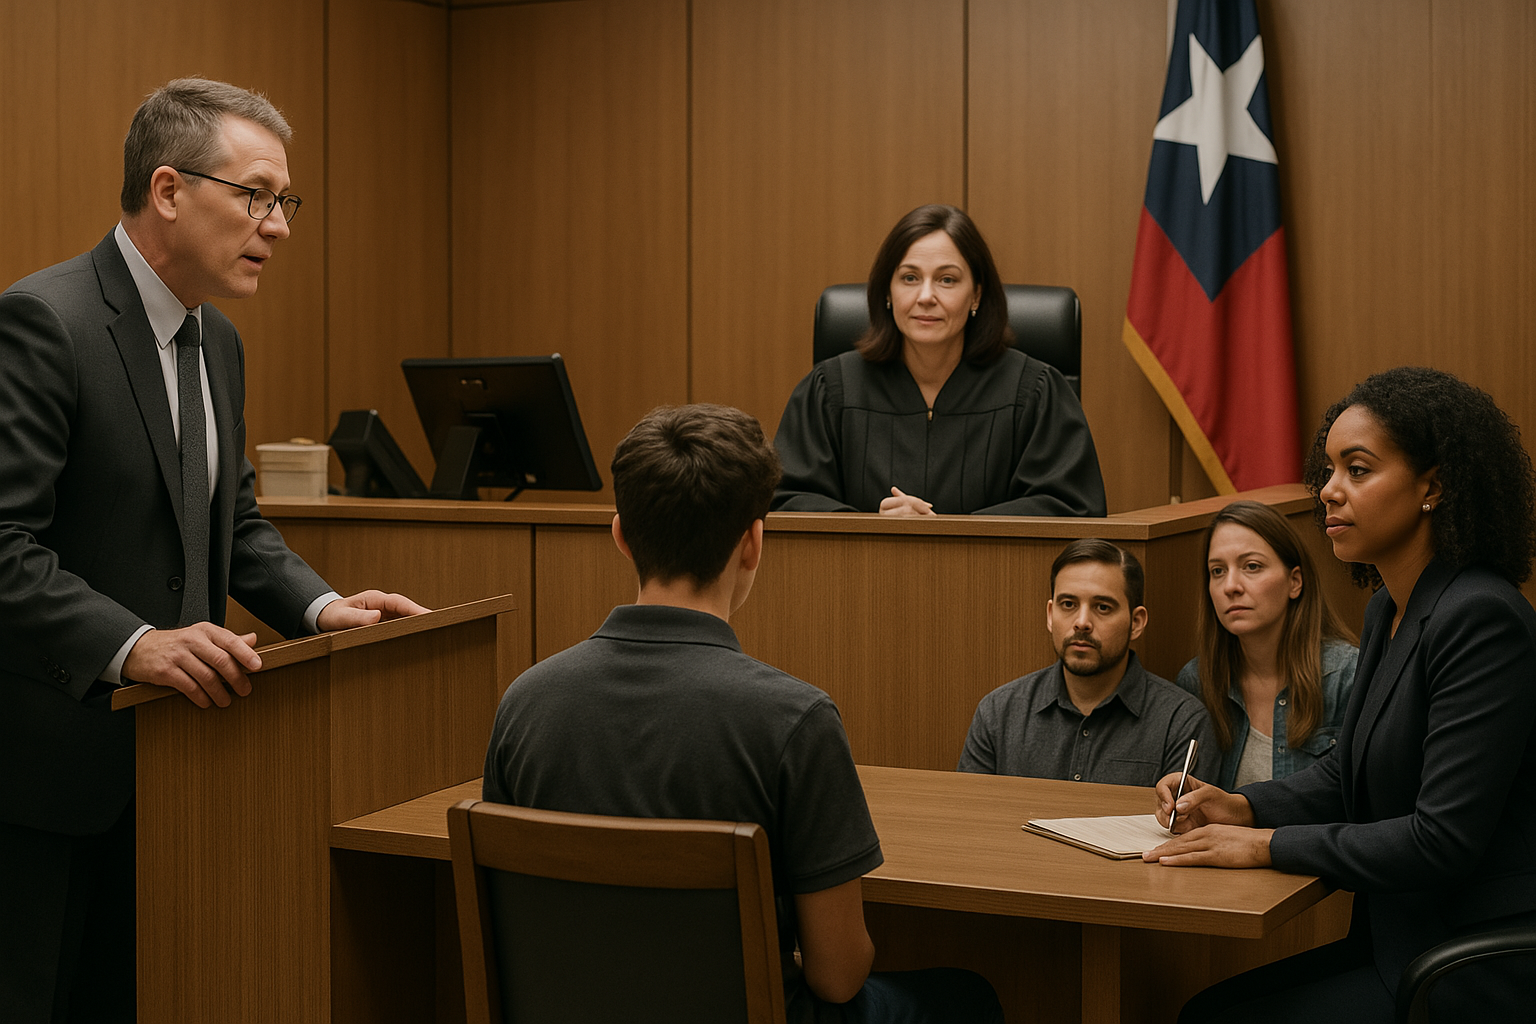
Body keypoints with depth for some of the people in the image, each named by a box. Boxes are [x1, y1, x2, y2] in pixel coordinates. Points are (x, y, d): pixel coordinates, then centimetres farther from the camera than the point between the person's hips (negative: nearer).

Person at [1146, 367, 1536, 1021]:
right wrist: (1240, 807, 3)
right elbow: (1346, 773, 21)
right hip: (1409, 937, 9)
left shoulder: (1481, 620, -21)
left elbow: (1443, 840, -25)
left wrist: (1269, 845, -18)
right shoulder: (1389, 612, 10)